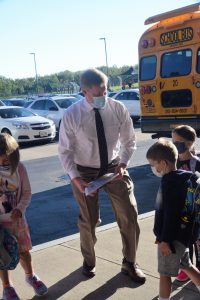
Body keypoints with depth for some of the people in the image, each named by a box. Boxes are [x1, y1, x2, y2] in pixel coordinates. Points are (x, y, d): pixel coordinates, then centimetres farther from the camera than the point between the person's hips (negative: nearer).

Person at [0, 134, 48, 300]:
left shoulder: (19, 168, -13)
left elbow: (27, 192, -5)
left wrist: (20, 208, -20)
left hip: (16, 218, 2)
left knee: (24, 250, 18)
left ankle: (30, 276, 44)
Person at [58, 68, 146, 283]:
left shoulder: (118, 108, -13)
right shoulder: (71, 115, -18)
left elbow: (129, 140, -1)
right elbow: (65, 151, -10)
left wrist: (123, 164, -16)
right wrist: (75, 178, -21)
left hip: (113, 167, 2)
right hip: (85, 172, -1)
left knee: (129, 216, 6)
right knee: (88, 221, 14)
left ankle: (129, 263, 32)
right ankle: (88, 261, 43)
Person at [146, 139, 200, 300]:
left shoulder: (169, 182, -22)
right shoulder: (181, 177, 9)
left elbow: (170, 214, -24)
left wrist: (165, 239, -20)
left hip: (173, 237, -10)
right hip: (182, 233, 10)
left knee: (165, 273, 3)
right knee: (186, 265, 24)